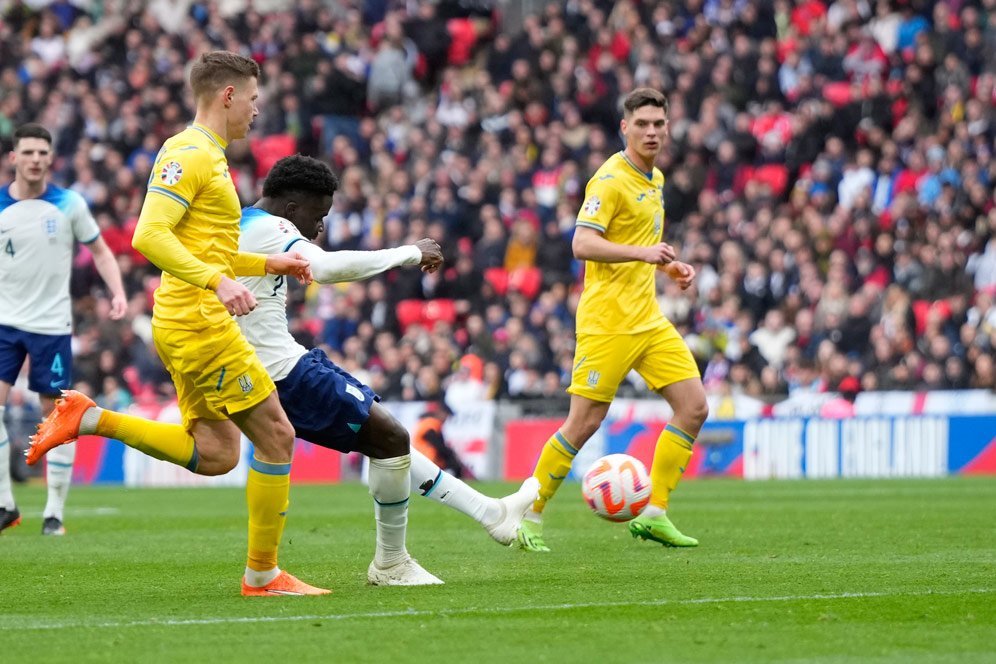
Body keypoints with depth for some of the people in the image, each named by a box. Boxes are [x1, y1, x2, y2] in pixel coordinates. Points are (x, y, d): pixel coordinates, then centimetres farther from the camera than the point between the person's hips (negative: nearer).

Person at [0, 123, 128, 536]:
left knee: (55, 414, 1)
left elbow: (100, 250, 6)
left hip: (51, 325, -1)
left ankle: (55, 511, 9)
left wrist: (118, 292, -9)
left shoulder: (69, 204, -3)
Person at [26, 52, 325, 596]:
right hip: (198, 321, -10)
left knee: (215, 454, 7)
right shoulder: (189, 154, -11)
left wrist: (270, 264, 23)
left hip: (191, 323, 10)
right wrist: (218, 280, -32)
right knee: (275, 436, -5)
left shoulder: (207, 157, 20)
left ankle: (89, 419, 7)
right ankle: (262, 574, 3)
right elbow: (149, 236, -24)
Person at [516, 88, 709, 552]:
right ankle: (528, 516, 5)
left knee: (693, 408, -1)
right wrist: (642, 253, -32)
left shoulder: (654, 180, 16)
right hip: (608, 318, -8)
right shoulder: (611, 179, -12)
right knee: (585, 422, -8)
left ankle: (653, 514, 5)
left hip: (647, 318, 8)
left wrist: (669, 266, 14)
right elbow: (583, 244, -23)